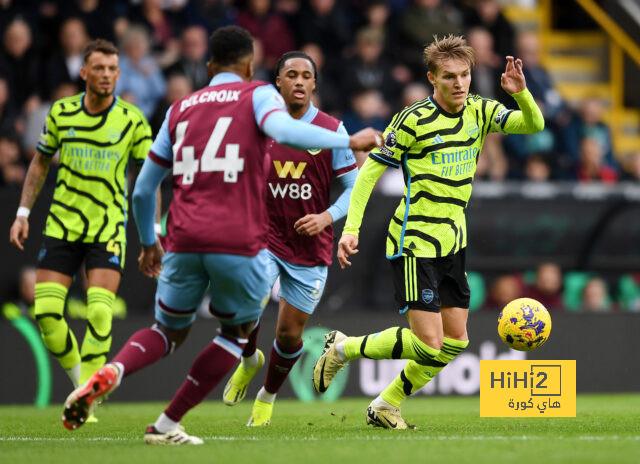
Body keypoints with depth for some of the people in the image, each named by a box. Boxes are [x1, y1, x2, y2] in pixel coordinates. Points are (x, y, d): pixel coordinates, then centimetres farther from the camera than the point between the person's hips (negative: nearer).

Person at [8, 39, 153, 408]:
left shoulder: (132, 120, -5)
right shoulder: (62, 112, 1)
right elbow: (41, 163, 14)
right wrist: (23, 213, 8)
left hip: (109, 228, -2)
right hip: (62, 224, 2)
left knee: (99, 312, -16)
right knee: (46, 311, -8)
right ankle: (77, 372, 17)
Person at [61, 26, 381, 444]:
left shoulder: (180, 109, 20)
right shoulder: (258, 95, 7)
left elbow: (142, 191, 23)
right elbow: (284, 130, -17)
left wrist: (148, 243, 38)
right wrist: (349, 141, -10)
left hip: (184, 241, 4)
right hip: (240, 243, -4)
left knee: (170, 331, 22)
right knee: (237, 332, 20)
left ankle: (110, 373, -10)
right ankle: (167, 425, 15)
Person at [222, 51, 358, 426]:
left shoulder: (331, 130, -3)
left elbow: (353, 187, -1)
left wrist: (327, 217, -17)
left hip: (311, 248, 0)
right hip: (265, 239, 0)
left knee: (290, 334, 5)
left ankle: (268, 397, 33)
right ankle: (250, 361, 13)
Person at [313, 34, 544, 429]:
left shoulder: (480, 112, 5)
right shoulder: (414, 120, -12)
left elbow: (534, 124, -1)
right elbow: (370, 171, -8)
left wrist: (520, 92, -22)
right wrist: (351, 228, -15)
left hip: (453, 241, 7)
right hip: (415, 243, -7)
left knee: (455, 342, 6)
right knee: (428, 345, -12)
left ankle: (386, 407, 20)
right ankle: (343, 349, 9)